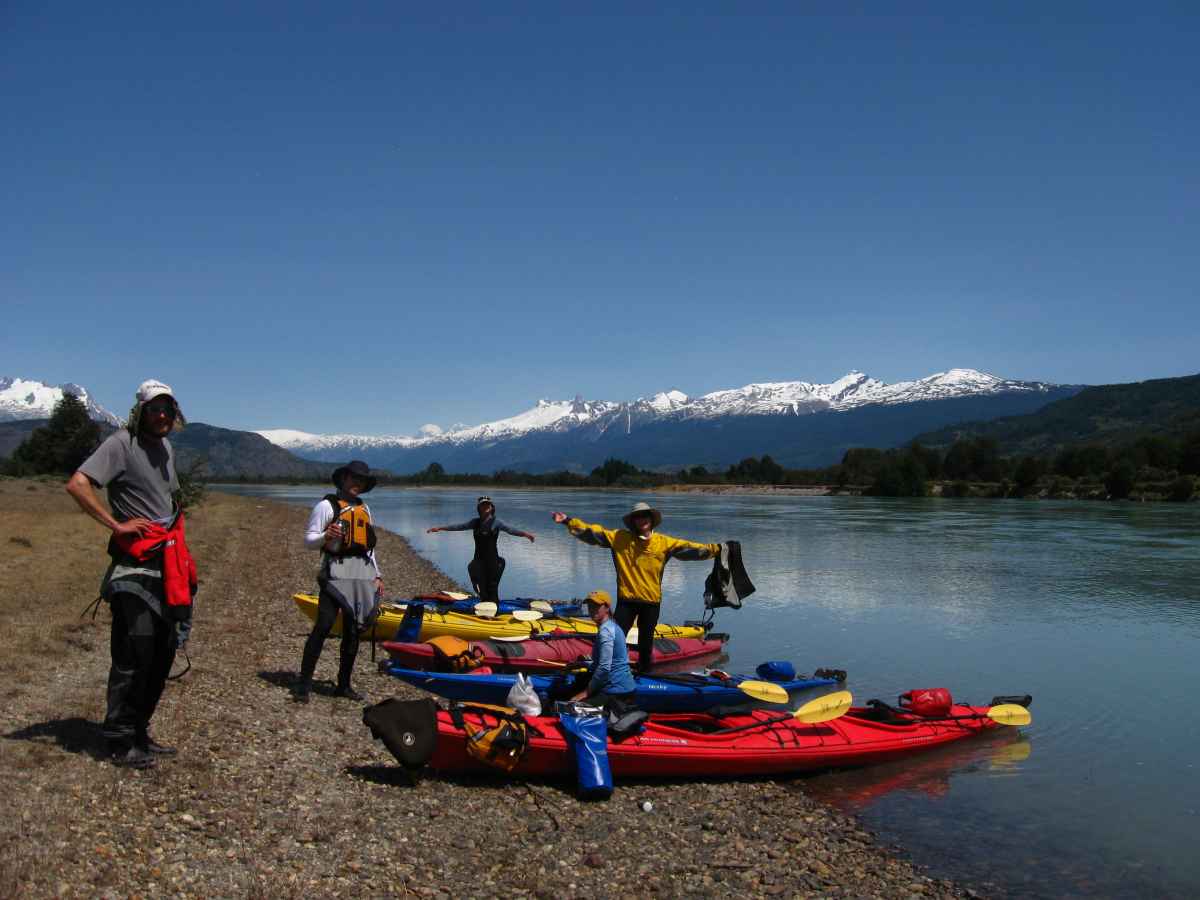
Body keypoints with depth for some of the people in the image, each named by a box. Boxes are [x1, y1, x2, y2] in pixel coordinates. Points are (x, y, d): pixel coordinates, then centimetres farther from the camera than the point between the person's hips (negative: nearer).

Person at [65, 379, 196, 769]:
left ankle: (139, 732, 23)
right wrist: (117, 525, -20)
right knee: (135, 653, -7)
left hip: (168, 565, 8)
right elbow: (77, 484, -21)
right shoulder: (122, 443, -9)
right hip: (134, 567, -8)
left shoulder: (165, 448, 16)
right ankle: (121, 741, 4)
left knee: (163, 652, 12)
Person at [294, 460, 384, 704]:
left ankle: (344, 685, 14)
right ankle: (303, 684, -8)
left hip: (363, 574, 6)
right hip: (336, 572, -6)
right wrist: (326, 536, -22)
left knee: (353, 631, 6)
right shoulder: (327, 505, 1)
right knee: (323, 626, -13)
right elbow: (308, 540, -2)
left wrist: (377, 575, 18)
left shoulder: (364, 509, 21)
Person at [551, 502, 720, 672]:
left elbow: (690, 549, -4)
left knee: (646, 643, 14)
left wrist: (717, 549, -13)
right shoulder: (620, 538, -4)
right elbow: (593, 533, -7)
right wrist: (568, 522, -15)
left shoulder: (664, 543, -1)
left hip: (652, 601, 1)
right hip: (626, 600, -1)